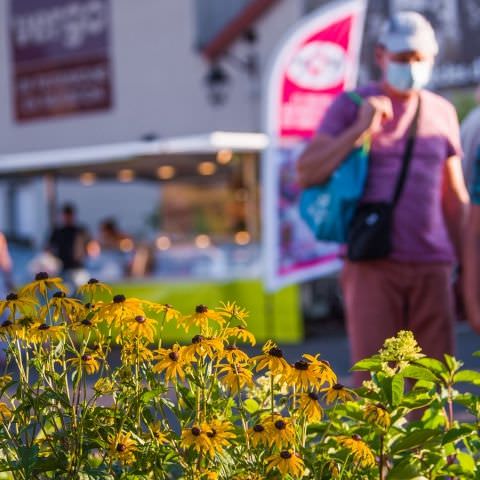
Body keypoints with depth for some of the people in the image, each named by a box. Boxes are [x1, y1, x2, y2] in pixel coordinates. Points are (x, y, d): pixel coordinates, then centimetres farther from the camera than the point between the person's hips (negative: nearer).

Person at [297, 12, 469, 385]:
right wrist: (360, 129, -15)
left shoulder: (442, 112, 12)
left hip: (432, 267, 3)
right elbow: (307, 173, -6)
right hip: (373, 265, -3)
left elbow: (456, 198, 16)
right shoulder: (351, 106, 3)